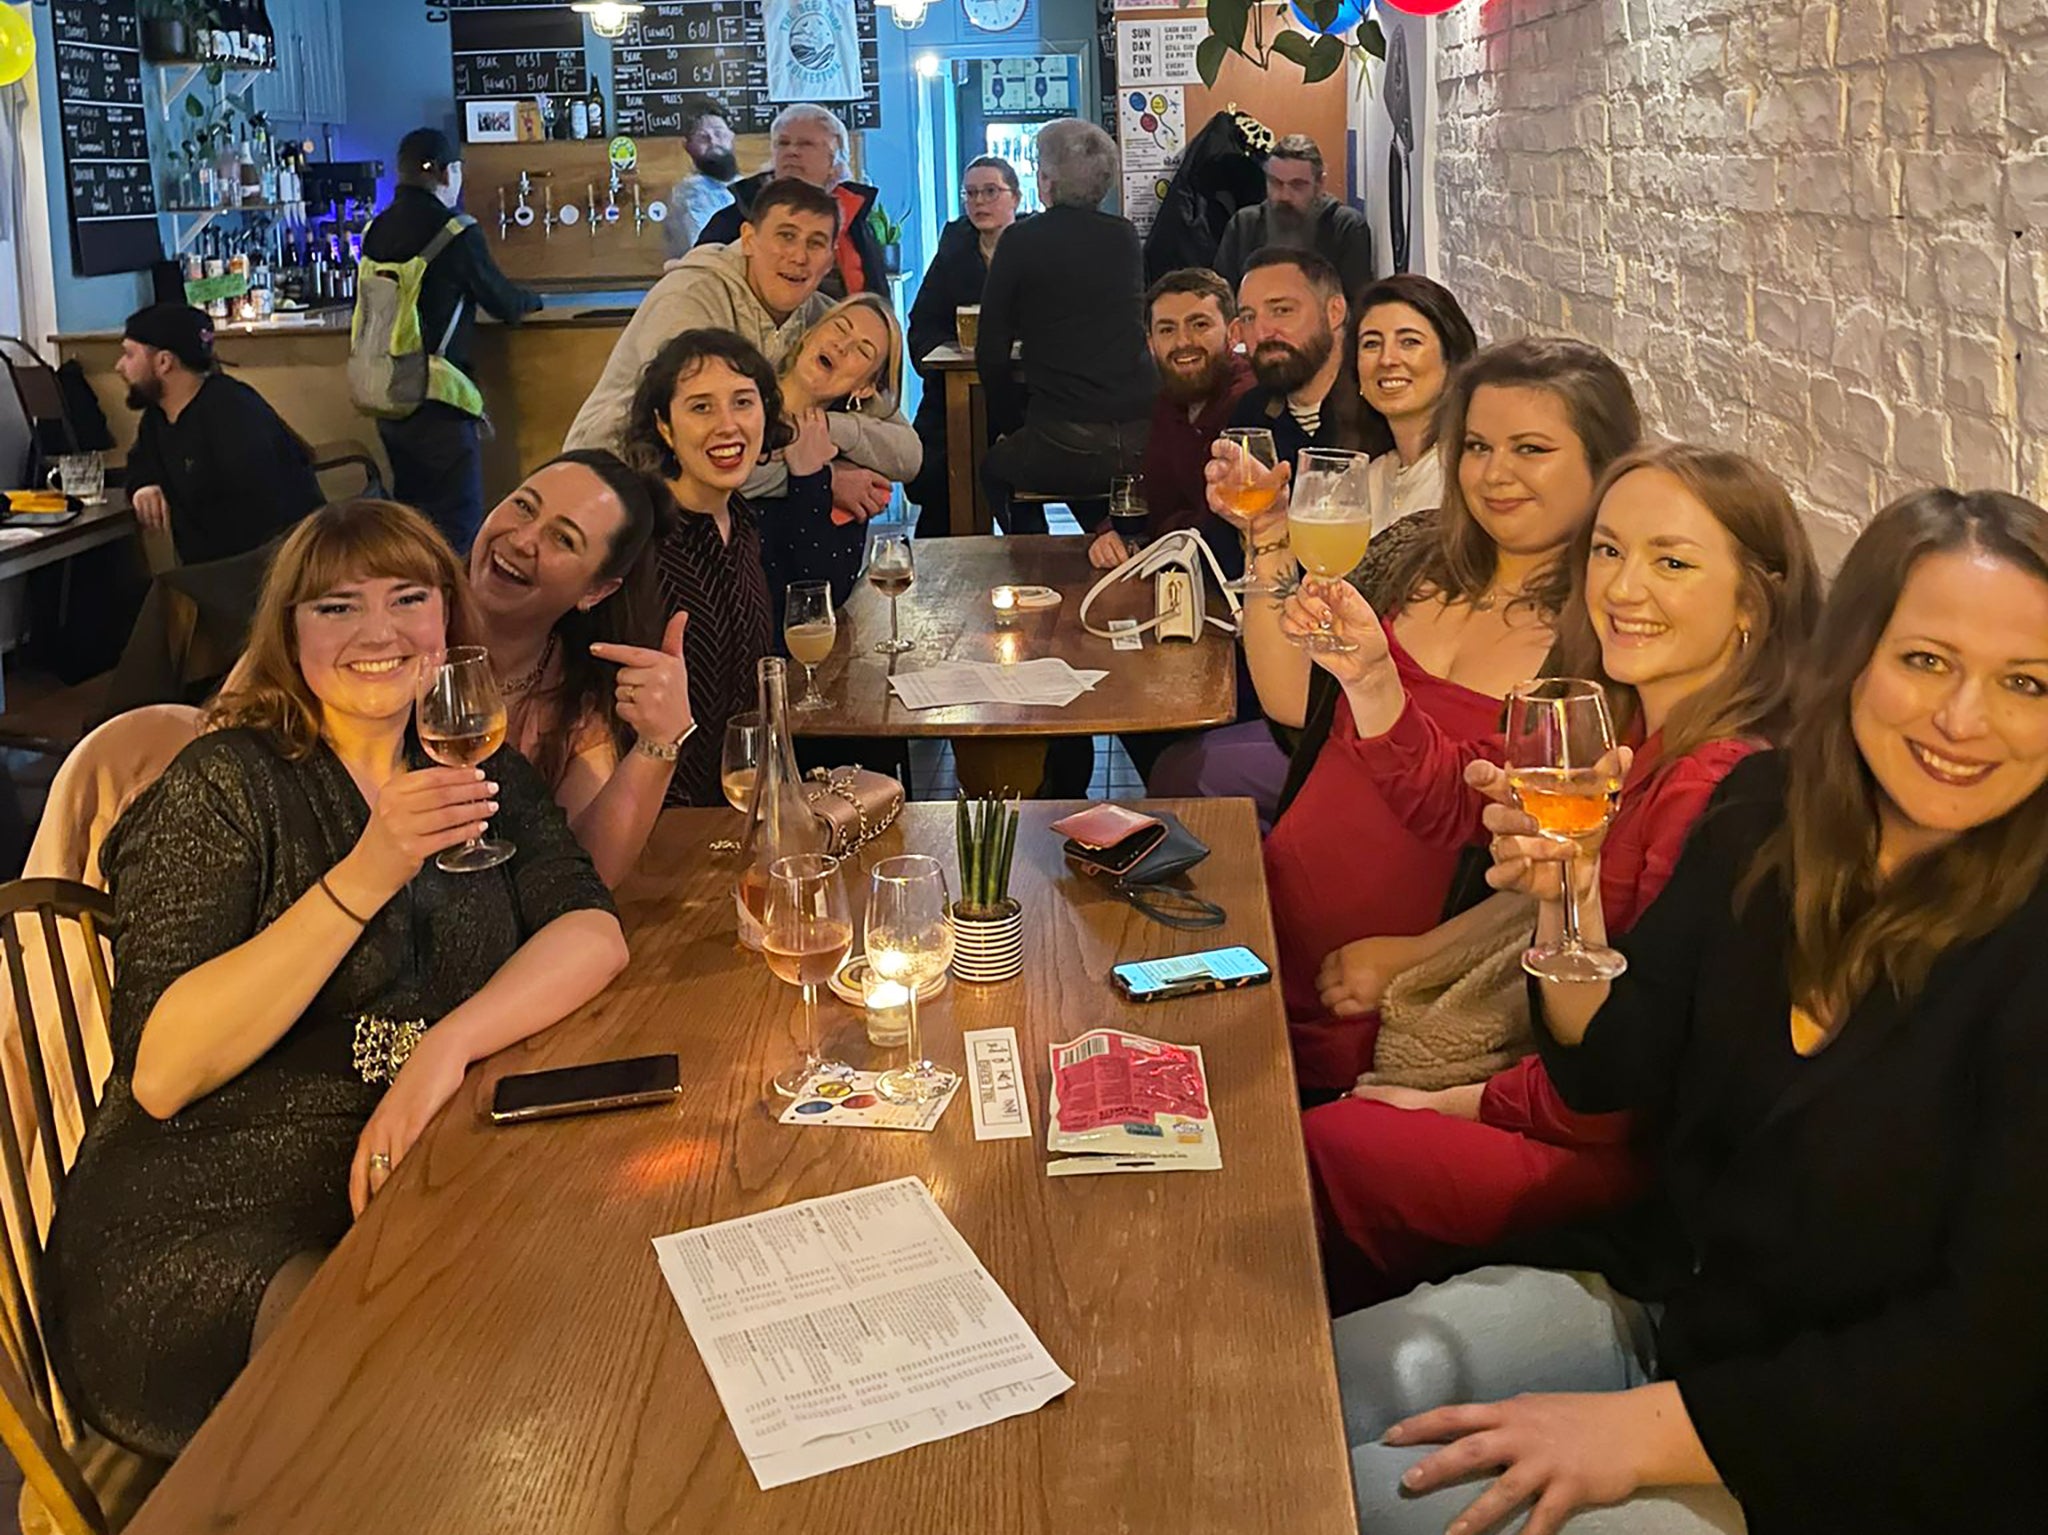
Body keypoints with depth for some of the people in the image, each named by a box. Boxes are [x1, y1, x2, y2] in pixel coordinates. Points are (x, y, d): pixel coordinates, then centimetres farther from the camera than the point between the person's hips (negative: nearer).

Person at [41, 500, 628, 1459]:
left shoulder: (474, 766, 11)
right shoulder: (229, 785, -6)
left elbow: (592, 931, -4)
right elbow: (159, 1073, -17)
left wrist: (447, 1045, -22)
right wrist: (364, 878, -25)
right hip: (209, 1240, -5)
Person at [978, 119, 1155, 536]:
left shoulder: (1021, 241, -2)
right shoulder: (1126, 237, 10)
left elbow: (990, 353, 1)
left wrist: (1014, 424, 14)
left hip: (1064, 450, -4)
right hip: (1144, 443, 4)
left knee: (996, 467, 27)